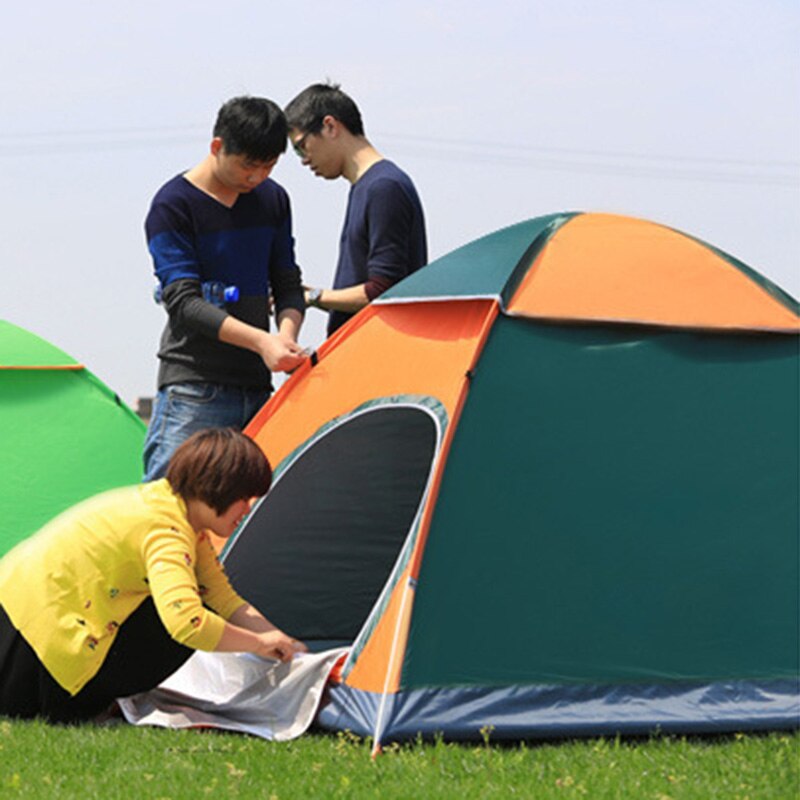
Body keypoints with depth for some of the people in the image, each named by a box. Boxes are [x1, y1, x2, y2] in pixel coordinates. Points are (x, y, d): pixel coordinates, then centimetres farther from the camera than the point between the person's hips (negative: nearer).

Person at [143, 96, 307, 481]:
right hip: (193, 388, -6)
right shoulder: (173, 206, -8)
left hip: (256, 387, 6)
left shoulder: (272, 200, 10)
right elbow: (183, 303, -15)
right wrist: (261, 341, -26)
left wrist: (287, 334, -9)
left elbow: (288, 286, 14)